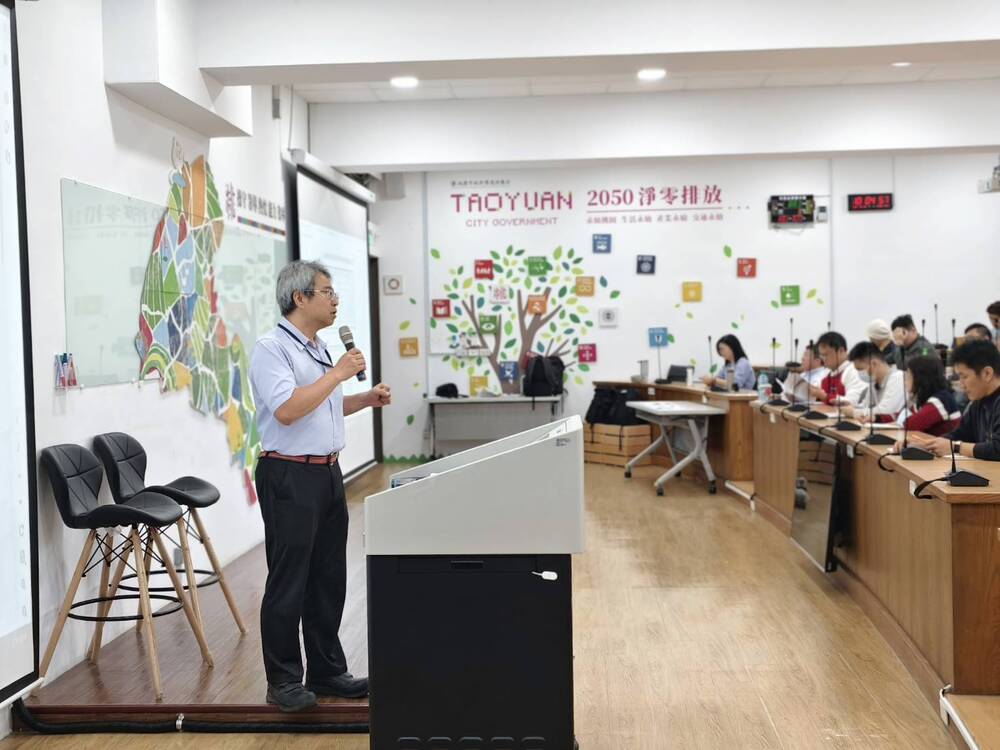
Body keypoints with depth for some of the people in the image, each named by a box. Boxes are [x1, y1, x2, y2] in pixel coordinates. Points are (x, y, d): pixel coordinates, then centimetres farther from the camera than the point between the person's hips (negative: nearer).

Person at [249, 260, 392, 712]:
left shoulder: (319, 348, 16)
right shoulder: (271, 348, -12)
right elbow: (287, 409, -24)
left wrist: (366, 399, 11)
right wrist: (339, 373, -20)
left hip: (327, 472, 9)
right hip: (290, 476, -9)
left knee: (328, 580, 13)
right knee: (288, 583, 0)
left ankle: (327, 671, 24)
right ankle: (283, 681, 12)